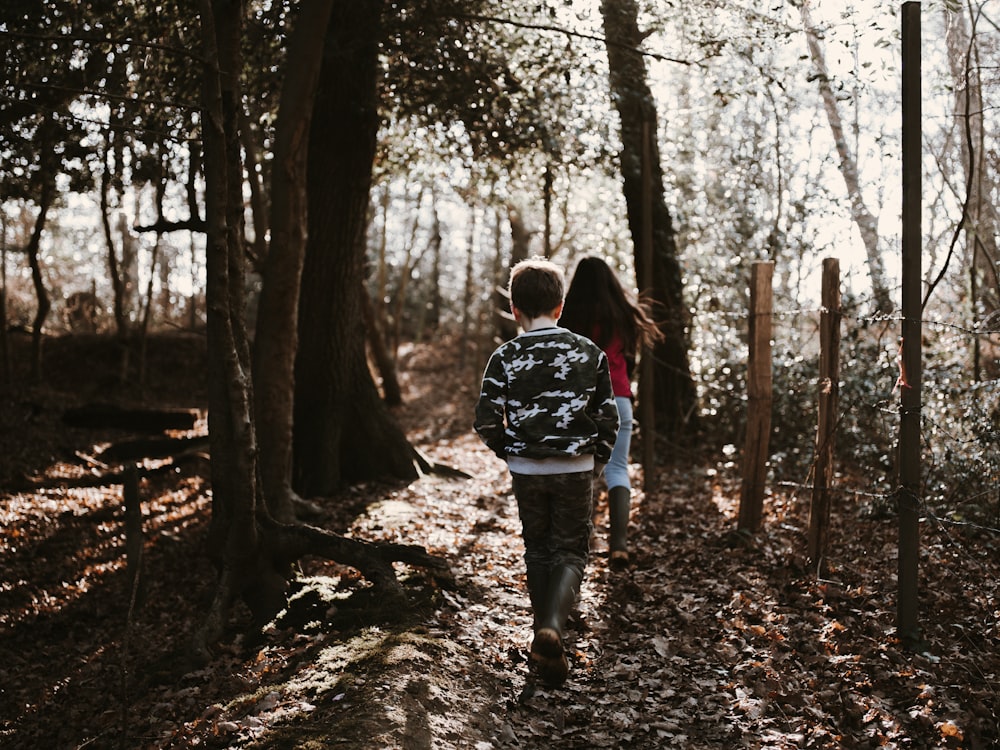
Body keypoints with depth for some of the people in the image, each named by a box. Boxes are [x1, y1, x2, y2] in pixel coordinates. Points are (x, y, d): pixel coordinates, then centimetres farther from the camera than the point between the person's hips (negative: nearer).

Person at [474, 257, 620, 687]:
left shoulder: (505, 358, -7)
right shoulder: (589, 353, -3)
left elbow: (486, 421, -8)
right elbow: (608, 417, -1)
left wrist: (510, 453, 9)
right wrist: (596, 459, 13)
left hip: (527, 472, 1)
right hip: (576, 471, 0)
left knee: (538, 552, 16)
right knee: (571, 553, 9)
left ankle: (547, 650, 21)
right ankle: (552, 627, -16)